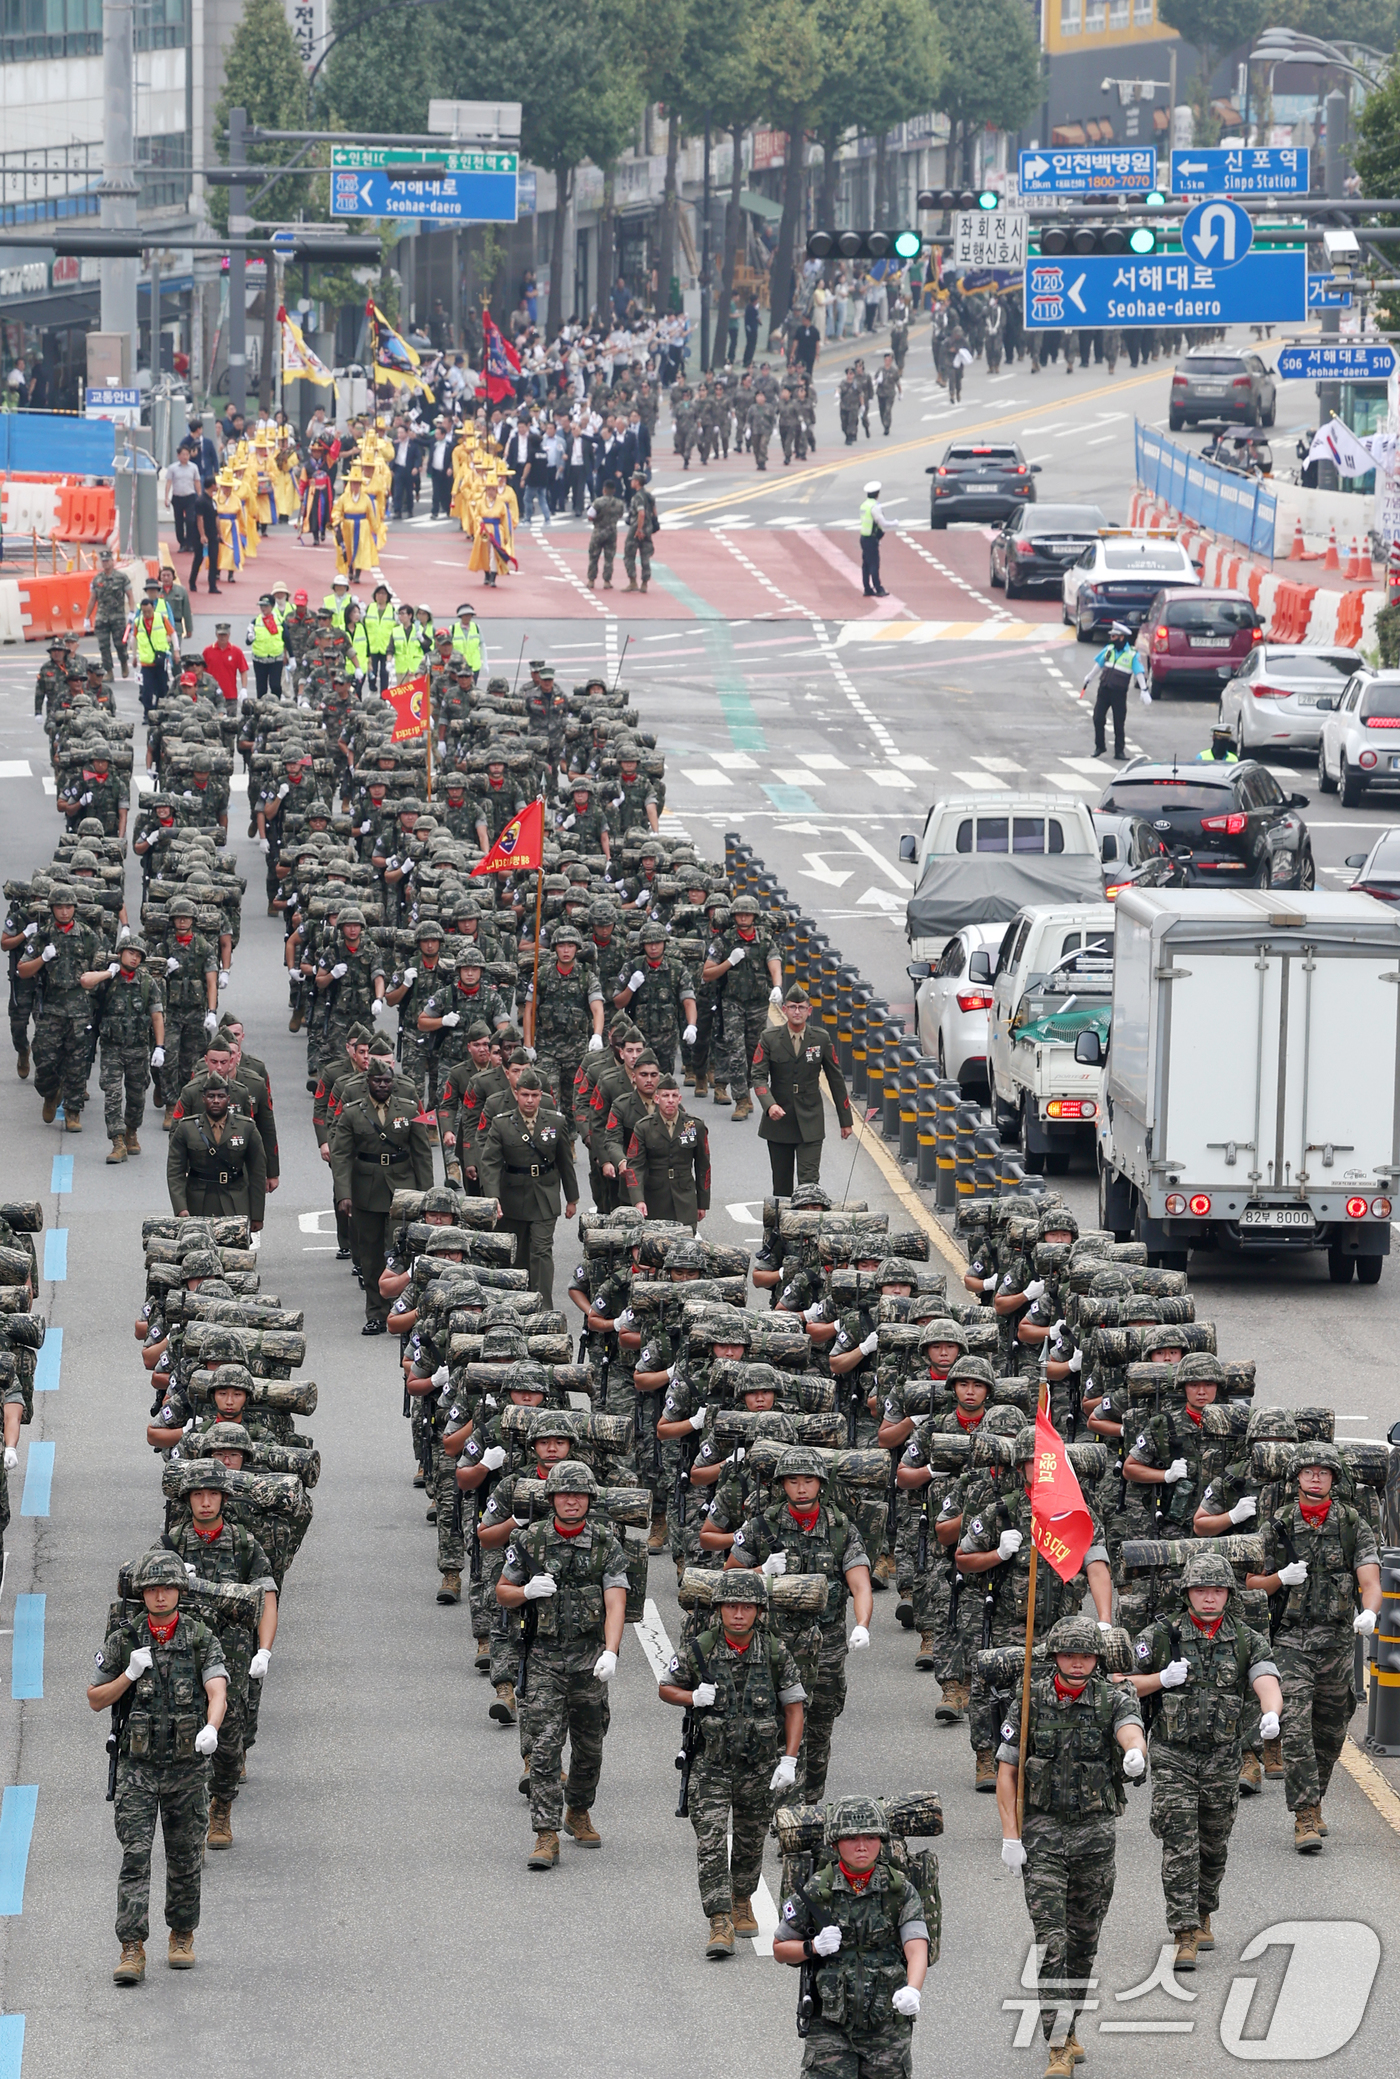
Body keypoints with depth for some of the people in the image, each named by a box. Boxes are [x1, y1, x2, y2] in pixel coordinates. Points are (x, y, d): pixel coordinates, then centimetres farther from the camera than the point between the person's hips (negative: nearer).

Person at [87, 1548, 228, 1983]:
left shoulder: (201, 1640, -1)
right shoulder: (123, 1640, 1)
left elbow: (218, 1691, -16)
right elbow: (96, 1700, 6)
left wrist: (210, 1727, -37)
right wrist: (130, 1674, -12)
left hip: (188, 1766, 0)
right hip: (138, 1766, 0)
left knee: (185, 1858, 10)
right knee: (135, 1856, -10)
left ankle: (182, 1938, 28)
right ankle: (132, 1951, -13)